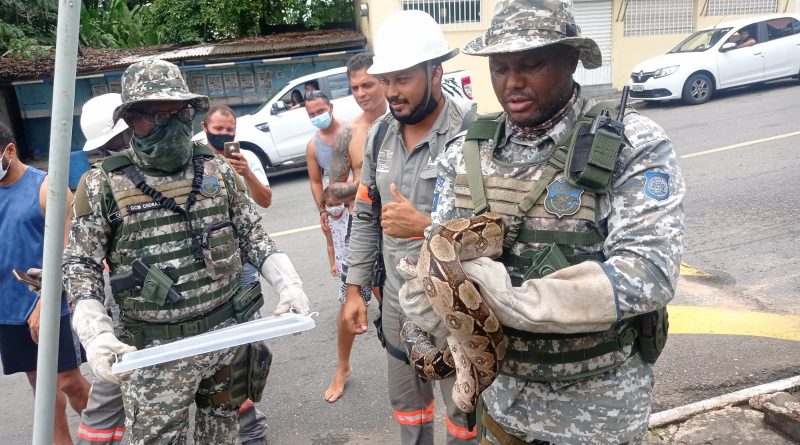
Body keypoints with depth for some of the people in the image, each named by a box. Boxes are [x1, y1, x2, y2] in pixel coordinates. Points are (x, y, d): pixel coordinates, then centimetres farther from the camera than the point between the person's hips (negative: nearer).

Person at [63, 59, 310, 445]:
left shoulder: (218, 170, 3)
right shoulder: (103, 185, -6)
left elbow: (252, 235, 9)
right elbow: (80, 265, -2)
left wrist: (288, 284, -3)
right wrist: (95, 333, -16)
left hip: (230, 333, 3)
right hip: (156, 349, -2)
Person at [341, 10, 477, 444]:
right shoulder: (379, 135, 1)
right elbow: (365, 218, 7)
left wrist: (425, 226, -26)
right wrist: (355, 288, 7)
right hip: (397, 302, 6)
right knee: (407, 403, 25)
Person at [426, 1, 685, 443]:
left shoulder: (634, 146, -14)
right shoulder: (466, 152, -2)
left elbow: (648, 272, -24)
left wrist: (509, 298, -32)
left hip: (599, 402, -3)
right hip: (501, 388, 3)